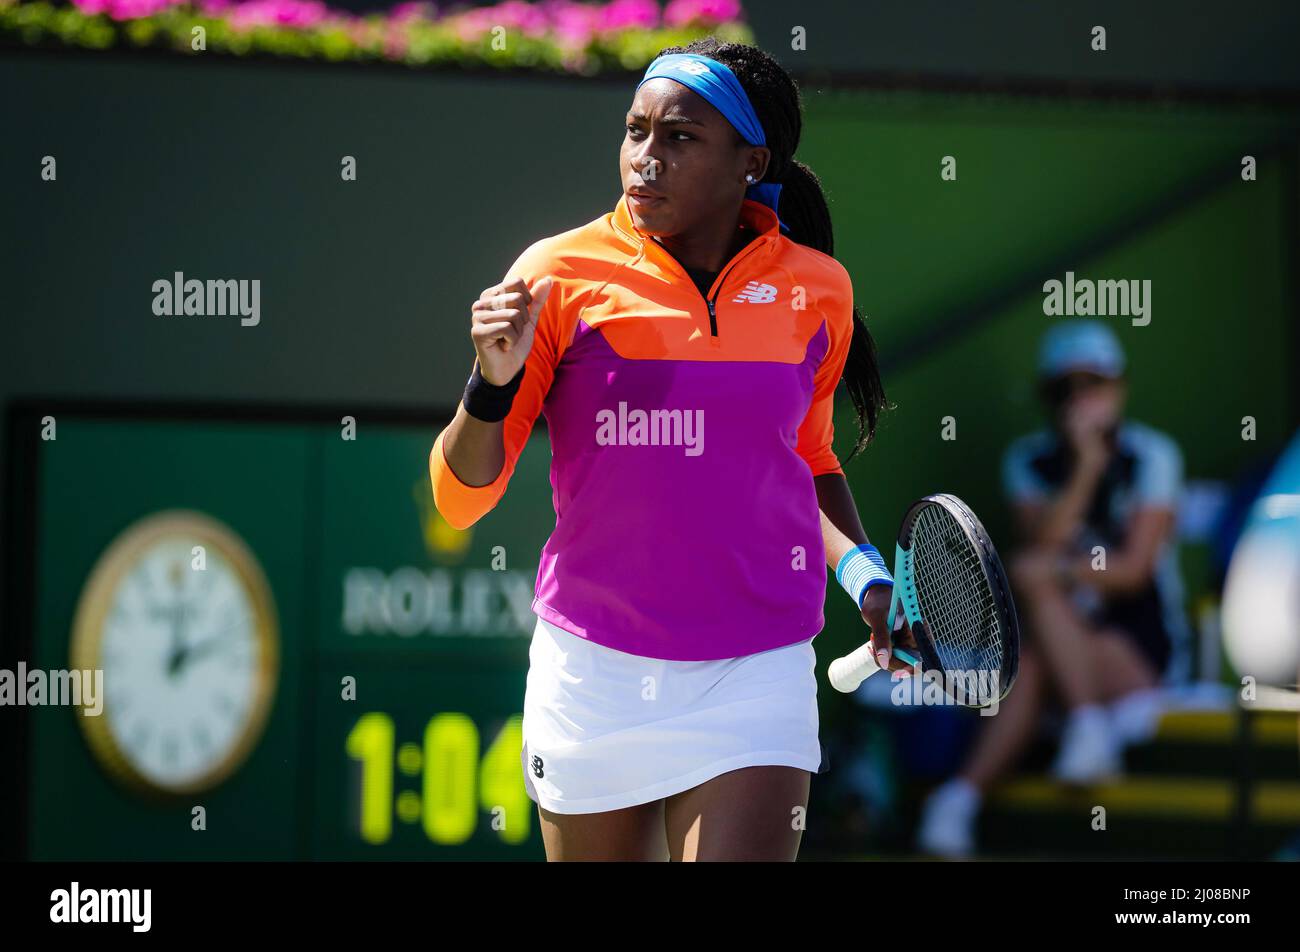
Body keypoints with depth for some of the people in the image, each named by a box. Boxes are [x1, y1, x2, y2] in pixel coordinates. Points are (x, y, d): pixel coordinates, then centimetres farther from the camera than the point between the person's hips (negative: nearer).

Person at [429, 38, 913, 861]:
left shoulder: (816, 290, 2)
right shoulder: (560, 275, -5)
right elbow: (461, 499, -4)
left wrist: (861, 570, 4)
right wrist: (493, 384, -22)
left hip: (753, 680, 0)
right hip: (592, 671, 0)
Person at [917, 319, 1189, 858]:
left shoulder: (1151, 456, -3)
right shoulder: (1029, 461, 7)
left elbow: (1134, 569, -12)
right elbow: (1043, 545, -11)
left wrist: (1052, 570, -24)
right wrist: (1086, 466, -20)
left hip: (1142, 646, -3)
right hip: (1062, 635, 3)